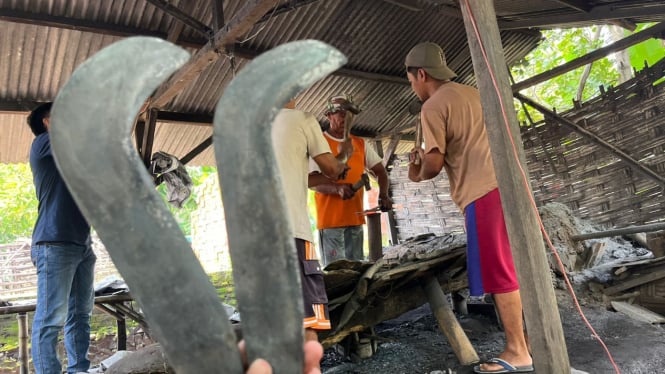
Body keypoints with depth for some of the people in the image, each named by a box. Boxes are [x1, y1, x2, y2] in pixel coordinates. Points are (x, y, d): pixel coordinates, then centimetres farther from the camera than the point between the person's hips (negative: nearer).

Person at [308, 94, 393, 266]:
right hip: (330, 218, -6)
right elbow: (311, 181, -9)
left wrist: (383, 195, -2)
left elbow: (380, 171, 18)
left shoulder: (360, 143, 15)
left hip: (356, 217, 6)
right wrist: (337, 189, -27)